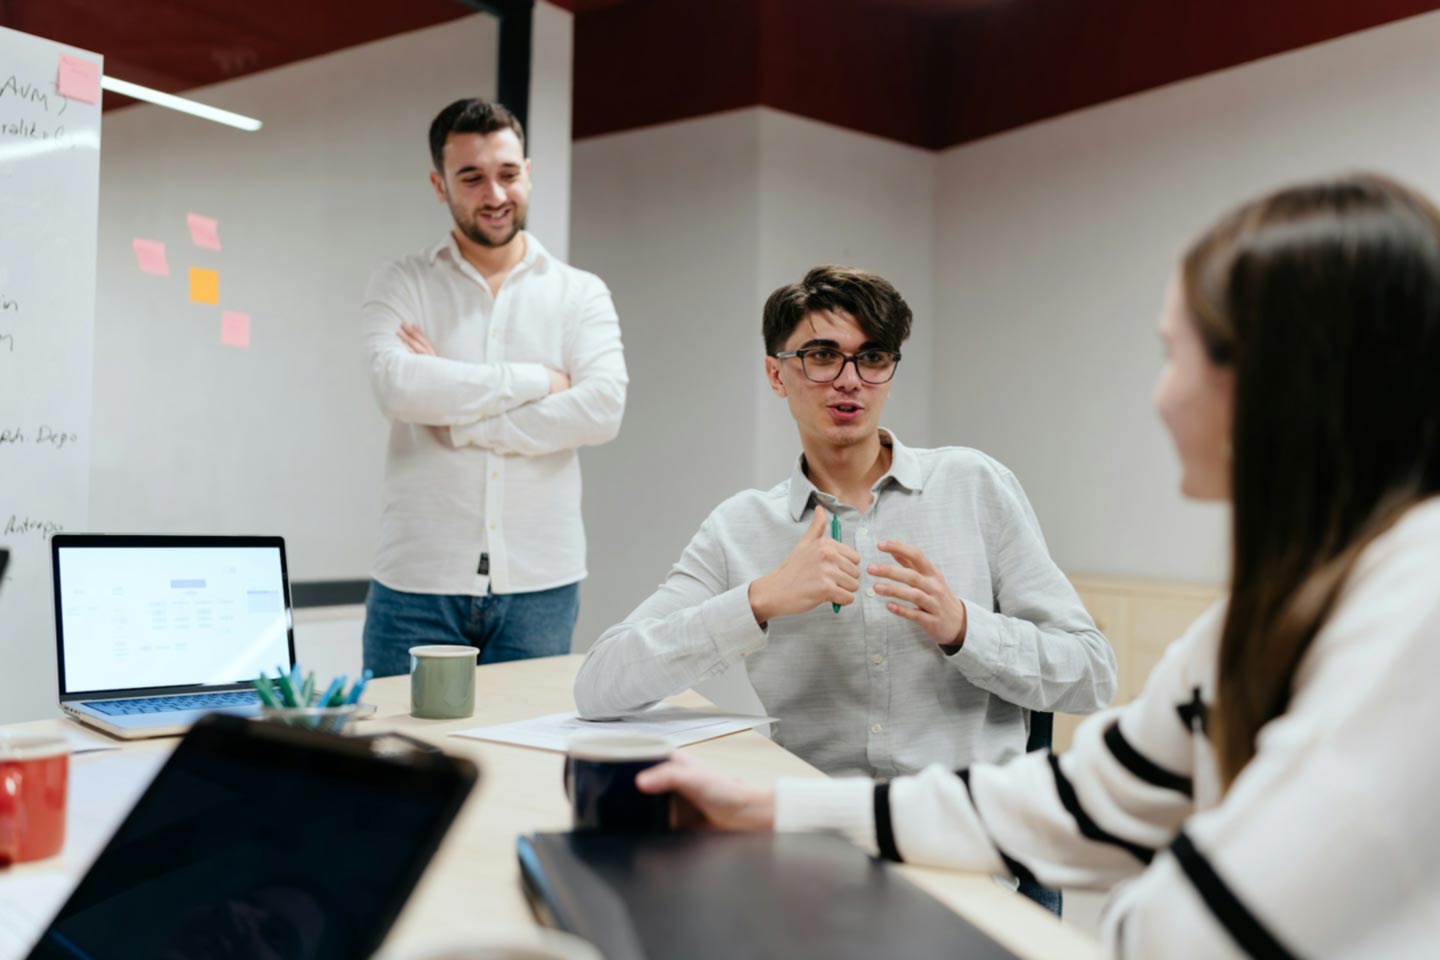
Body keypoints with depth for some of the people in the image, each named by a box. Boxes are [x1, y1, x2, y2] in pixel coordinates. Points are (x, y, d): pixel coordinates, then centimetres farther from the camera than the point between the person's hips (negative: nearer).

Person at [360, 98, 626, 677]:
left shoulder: (581, 294, 6)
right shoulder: (401, 286, 5)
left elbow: (603, 409, -10)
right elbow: (397, 387, -15)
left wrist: (458, 422, -11)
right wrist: (536, 380, -11)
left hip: (540, 585, 1)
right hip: (418, 585, -1)